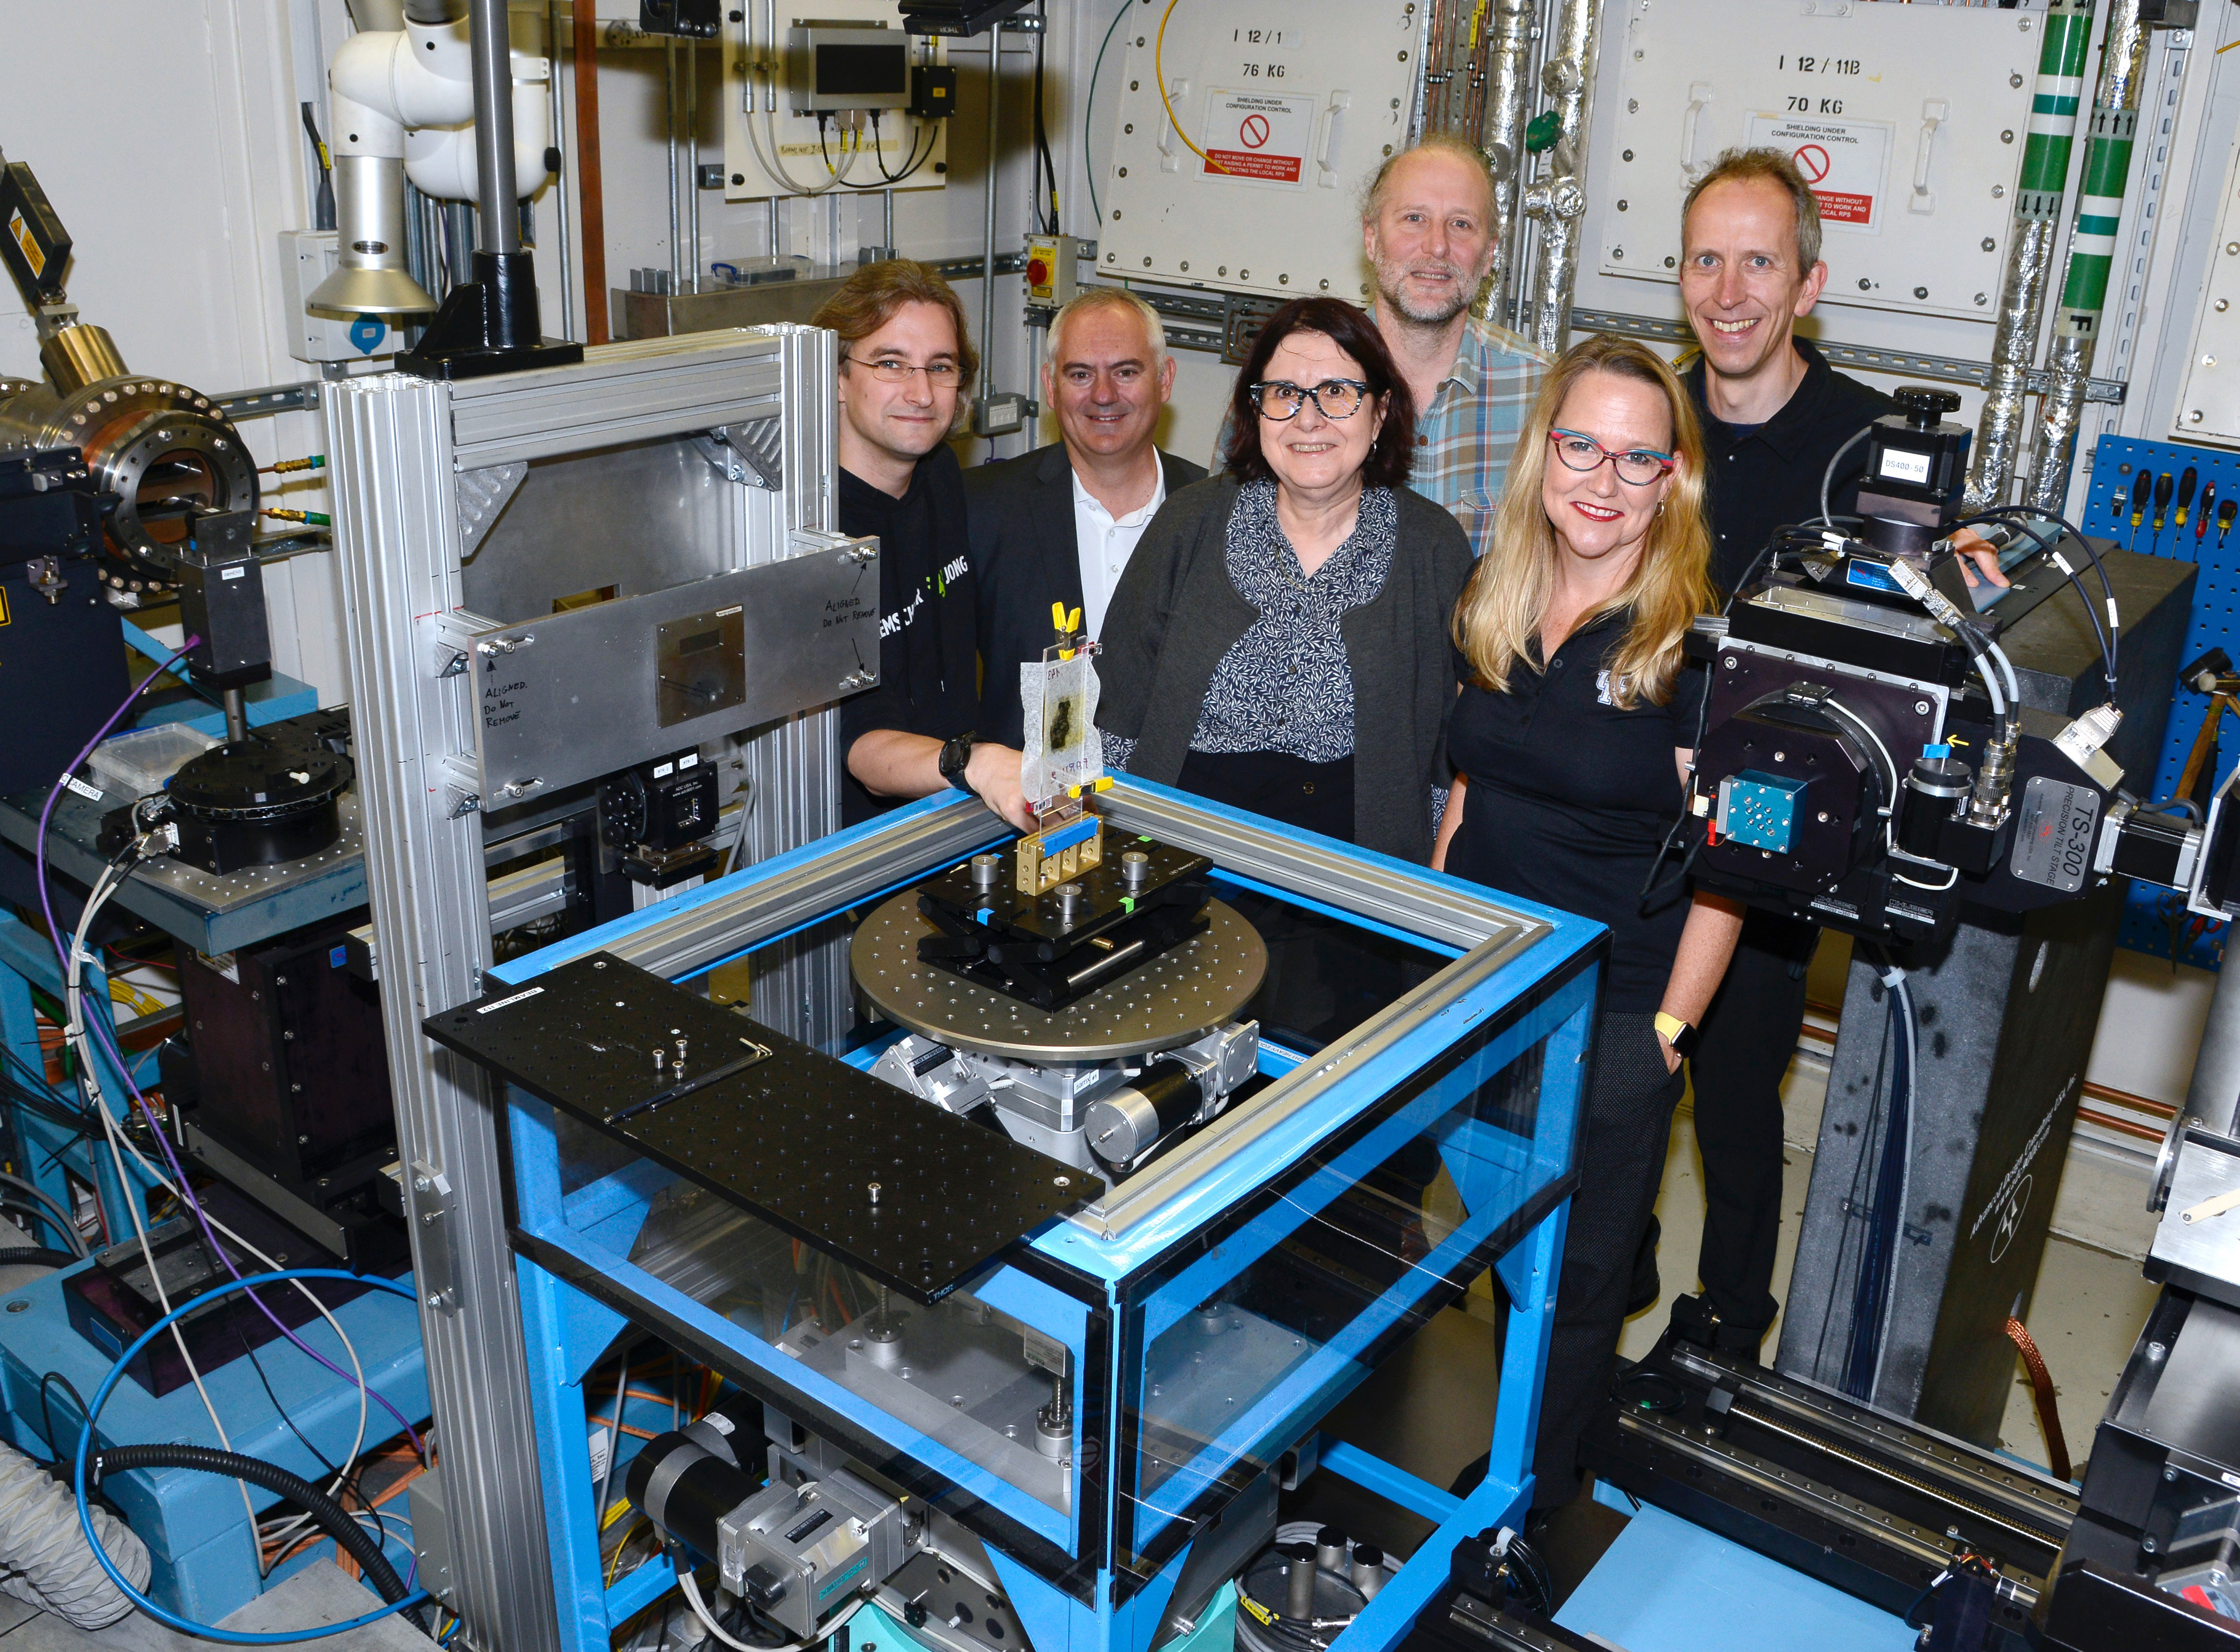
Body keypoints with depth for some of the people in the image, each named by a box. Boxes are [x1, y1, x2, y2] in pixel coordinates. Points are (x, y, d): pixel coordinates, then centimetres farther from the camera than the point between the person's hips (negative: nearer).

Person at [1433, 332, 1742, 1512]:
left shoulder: (1695, 642, -14)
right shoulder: (1493, 608, 3)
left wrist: (1667, 1027, -12)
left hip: (1613, 1014, -5)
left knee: (1574, 1268, 10)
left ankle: (1536, 1496, 32)